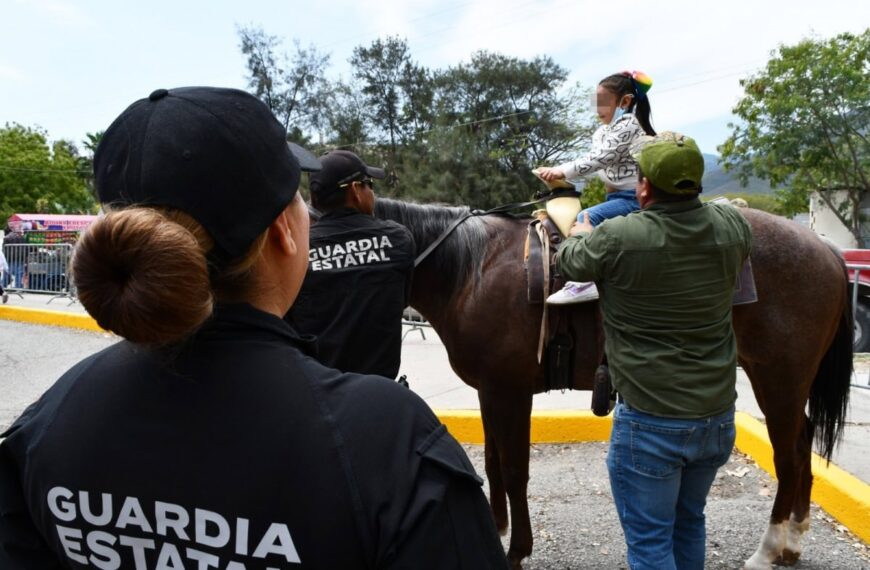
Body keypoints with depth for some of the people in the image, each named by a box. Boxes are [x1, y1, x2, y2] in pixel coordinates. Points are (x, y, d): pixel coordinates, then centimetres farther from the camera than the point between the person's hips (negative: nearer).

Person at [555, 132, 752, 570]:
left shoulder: (616, 238, -22)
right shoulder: (732, 227, -6)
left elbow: (568, 262, -2)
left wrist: (581, 236, 21)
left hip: (650, 423, -6)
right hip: (718, 416, 6)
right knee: (689, 522, 26)